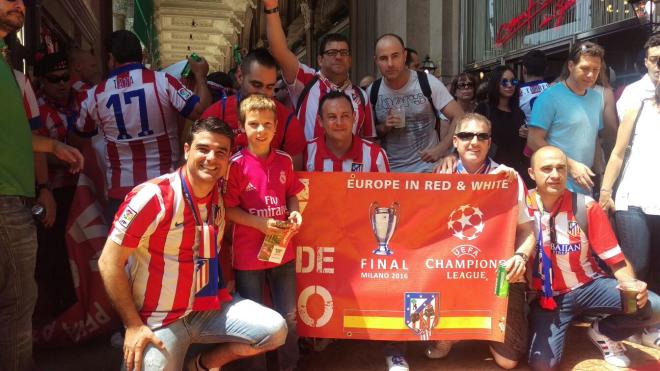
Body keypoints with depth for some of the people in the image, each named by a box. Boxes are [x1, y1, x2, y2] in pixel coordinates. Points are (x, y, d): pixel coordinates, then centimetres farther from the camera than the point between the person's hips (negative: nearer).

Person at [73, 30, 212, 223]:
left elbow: (78, 135, 17)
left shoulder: (95, 95, 1)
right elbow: (201, 111, -14)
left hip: (120, 191, 2)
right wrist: (200, 75, 2)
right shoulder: (162, 81, -10)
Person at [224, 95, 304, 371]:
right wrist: (259, 222, -21)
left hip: (283, 251, 4)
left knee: (288, 317, 16)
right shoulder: (236, 164, -12)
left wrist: (294, 212, -6)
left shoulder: (285, 161, 1)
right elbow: (228, 210, -10)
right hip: (248, 255, -4)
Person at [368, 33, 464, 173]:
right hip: (389, 169, 3)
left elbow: (459, 117, -10)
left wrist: (441, 149, -22)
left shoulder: (427, 83, -10)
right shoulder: (373, 91, -3)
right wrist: (383, 128, -14)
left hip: (426, 167, -2)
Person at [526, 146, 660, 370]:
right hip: (546, 295, -2)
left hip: (588, 286, 2)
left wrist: (631, 284, -25)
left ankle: (603, 332, 10)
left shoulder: (586, 206, -7)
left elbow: (615, 257, -7)